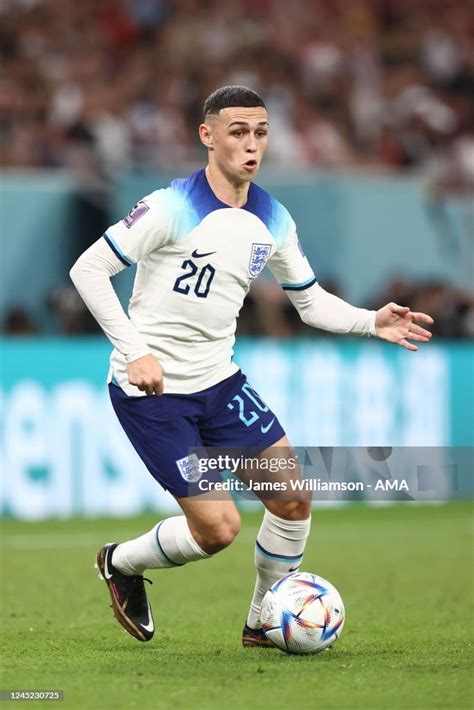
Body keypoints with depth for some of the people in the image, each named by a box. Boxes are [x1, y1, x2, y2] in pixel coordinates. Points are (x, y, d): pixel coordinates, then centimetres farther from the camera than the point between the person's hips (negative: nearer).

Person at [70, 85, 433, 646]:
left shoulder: (273, 221, 3)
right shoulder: (171, 208, -18)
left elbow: (311, 301, 14)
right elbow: (88, 269, -17)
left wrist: (373, 322, -5)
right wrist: (135, 351, -23)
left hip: (217, 380, 7)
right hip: (151, 389, -7)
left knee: (293, 498, -3)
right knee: (219, 528, -11)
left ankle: (264, 622, 18)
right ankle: (121, 563, 19)